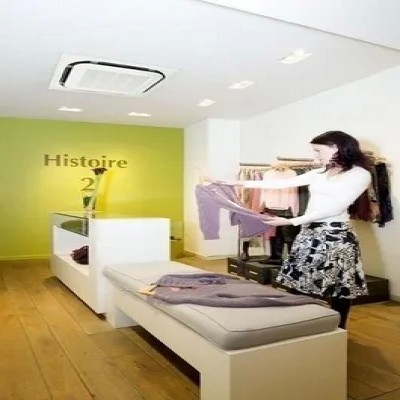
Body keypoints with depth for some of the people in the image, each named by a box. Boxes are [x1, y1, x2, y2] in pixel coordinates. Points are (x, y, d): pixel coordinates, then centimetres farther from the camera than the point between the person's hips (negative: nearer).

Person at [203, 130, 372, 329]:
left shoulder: (360, 174, -7)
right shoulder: (319, 173, 13)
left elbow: (336, 208, -17)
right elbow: (281, 183, 14)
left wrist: (291, 221, -21)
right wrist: (240, 183, 13)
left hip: (335, 235, -6)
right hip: (309, 233, 7)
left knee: (338, 288, 3)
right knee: (299, 283, 5)